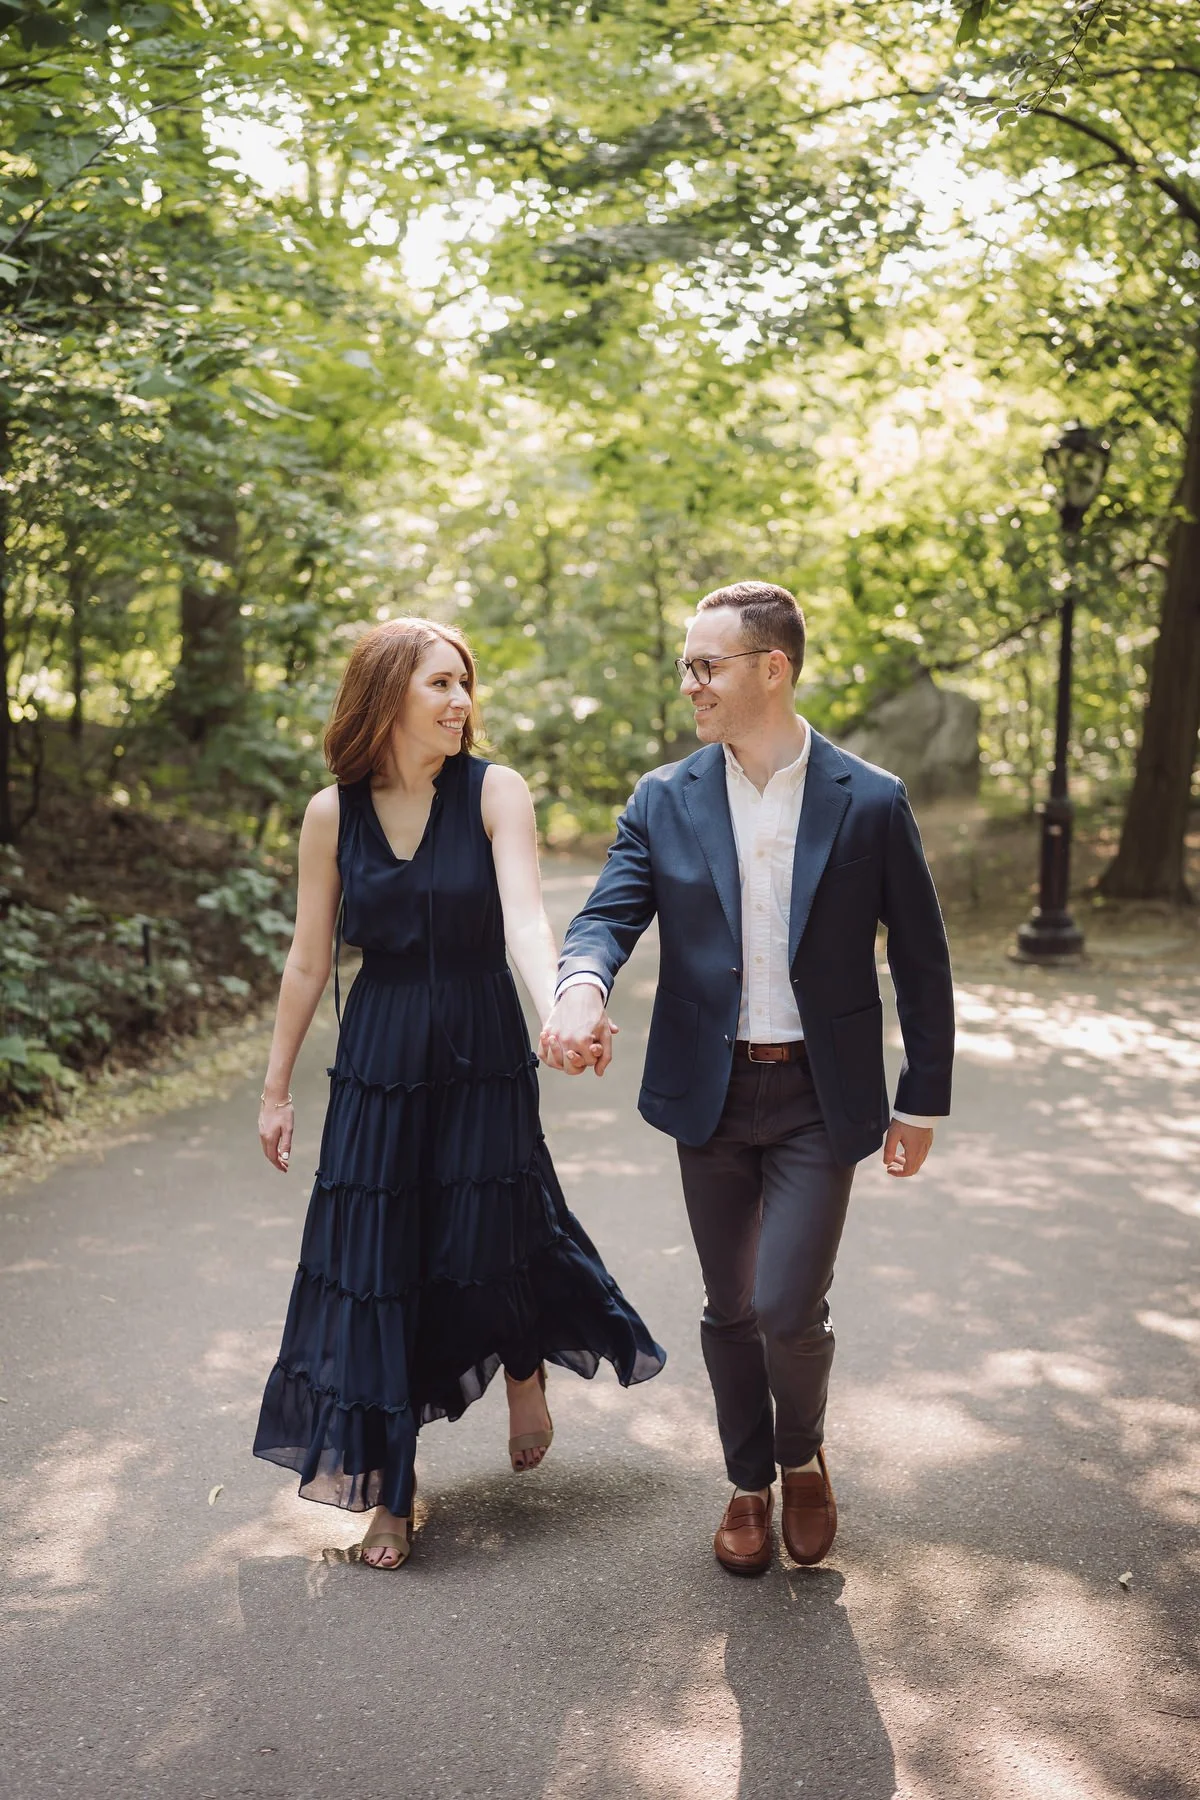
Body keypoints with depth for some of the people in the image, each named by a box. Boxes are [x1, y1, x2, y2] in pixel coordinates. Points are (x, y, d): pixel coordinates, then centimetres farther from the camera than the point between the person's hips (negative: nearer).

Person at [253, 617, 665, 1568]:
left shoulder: (494, 792, -8)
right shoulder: (333, 813, -2)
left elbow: (524, 916, -22)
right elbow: (310, 959, 4)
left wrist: (557, 1011, -41)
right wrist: (277, 1086, 8)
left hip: (482, 1054, -1)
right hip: (378, 1058, 2)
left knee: (488, 1238, 2)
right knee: (374, 1257, 1)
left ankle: (526, 1369, 39)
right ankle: (388, 1486, 17)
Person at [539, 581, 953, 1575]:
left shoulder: (871, 802, -6)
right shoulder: (665, 801, 0)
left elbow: (921, 961, 0)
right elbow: (610, 914, -8)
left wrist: (924, 1100, 2)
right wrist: (582, 983, -32)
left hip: (820, 1097, -2)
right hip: (710, 1092, 3)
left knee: (788, 1309, -7)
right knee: (730, 1309, 13)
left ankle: (805, 1457, 24)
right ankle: (750, 1482, 35)